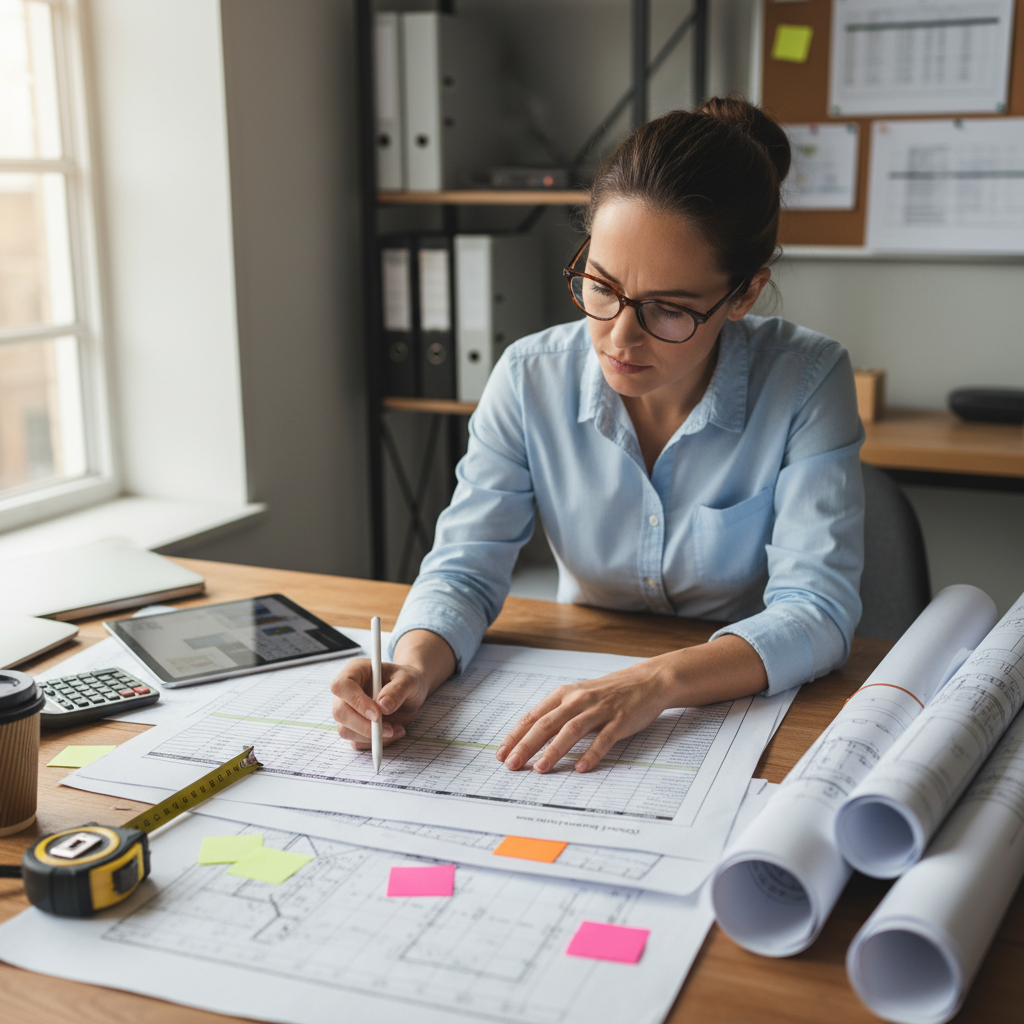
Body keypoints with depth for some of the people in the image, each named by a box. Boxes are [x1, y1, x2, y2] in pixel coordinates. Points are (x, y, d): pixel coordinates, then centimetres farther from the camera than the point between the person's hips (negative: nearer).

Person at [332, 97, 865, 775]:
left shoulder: (808, 383, -15)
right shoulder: (531, 379, -8)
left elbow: (815, 610, -20)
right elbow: (465, 568, -5)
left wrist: (654, 683, -36)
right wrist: (414, 667, -27)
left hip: (751, 710, -1)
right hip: (573, 715, 2)